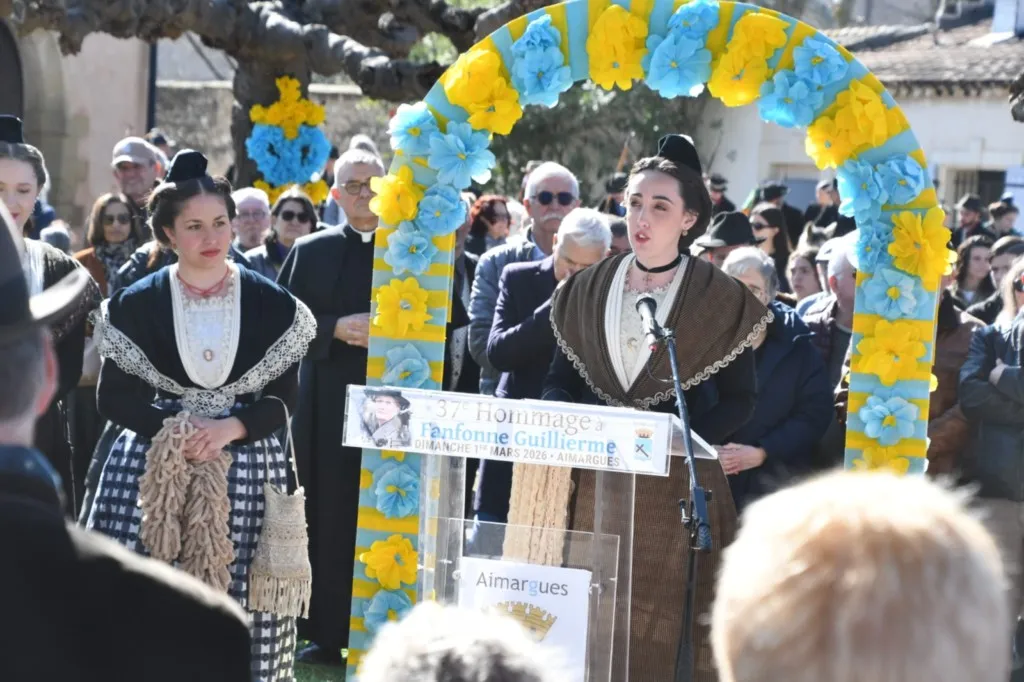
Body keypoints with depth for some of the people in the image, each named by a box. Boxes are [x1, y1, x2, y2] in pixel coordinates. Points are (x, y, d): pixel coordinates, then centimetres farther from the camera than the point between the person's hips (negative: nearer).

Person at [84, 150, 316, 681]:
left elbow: (284, 398, 3)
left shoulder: (271, 304, 4)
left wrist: (230, 429, -14)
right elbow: (113, 398, 2)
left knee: (235, 606, -6)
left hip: (245, 466, 0)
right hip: (153, 468, 0)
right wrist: (173, 429, -13)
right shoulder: (137, 304, 4)